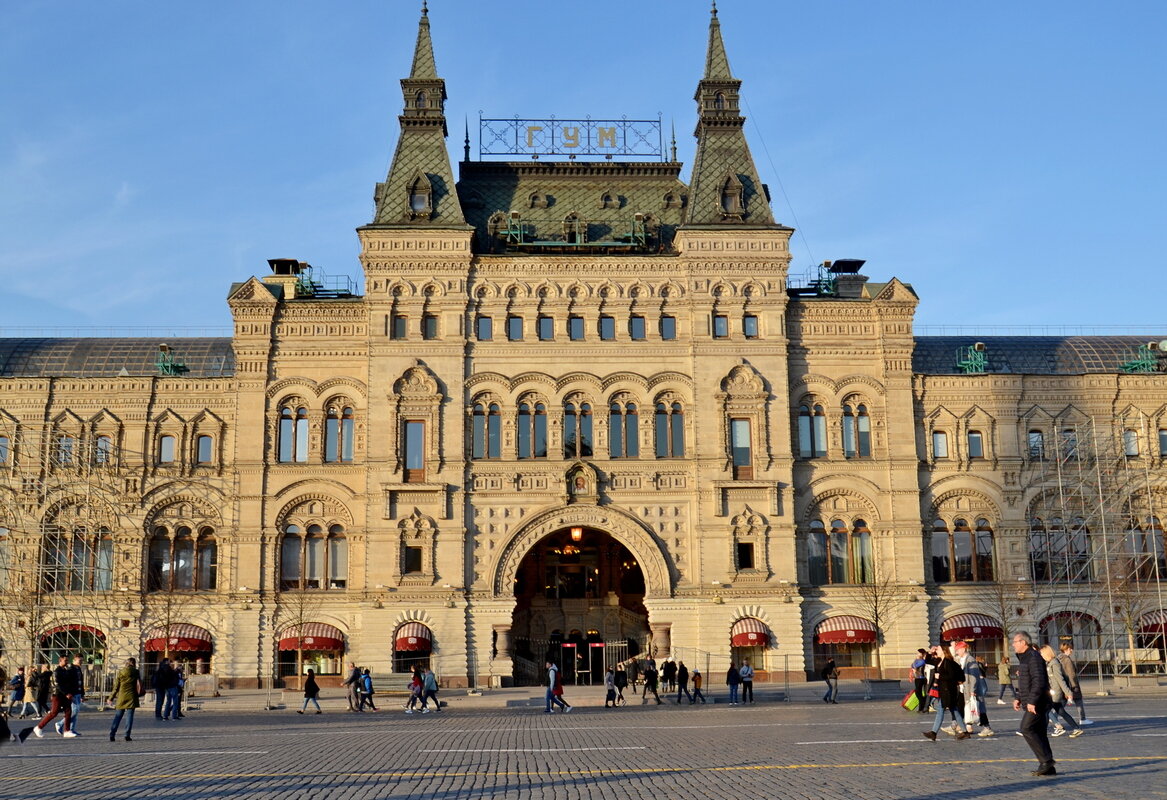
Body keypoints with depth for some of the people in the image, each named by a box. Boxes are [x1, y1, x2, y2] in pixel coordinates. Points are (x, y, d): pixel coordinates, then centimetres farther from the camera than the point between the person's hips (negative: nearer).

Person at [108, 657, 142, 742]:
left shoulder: (120, 672, 3)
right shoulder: (136, 672, -1)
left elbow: (116, 687, 3)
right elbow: (139, 685, 1)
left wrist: (111, 698, 8)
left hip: (121, 696, 2)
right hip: (132, 697, -2)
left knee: (117, 716, 7)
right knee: (129, 716, 2)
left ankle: (112, 735, 1)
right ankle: (127, 736, -3)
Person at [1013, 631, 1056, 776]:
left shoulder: (1034, 657, -14)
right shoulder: (1024, 658, 18)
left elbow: (1039, 681, -23)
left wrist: (1032, 701, -25)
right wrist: (1019, 699, 21)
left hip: (1036, 704, -10)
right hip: (1032, 703, 10)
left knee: (1026, 729, -14)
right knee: (1038, 732, 9)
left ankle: (1046, 760, -12)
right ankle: (1048, 767, 11)